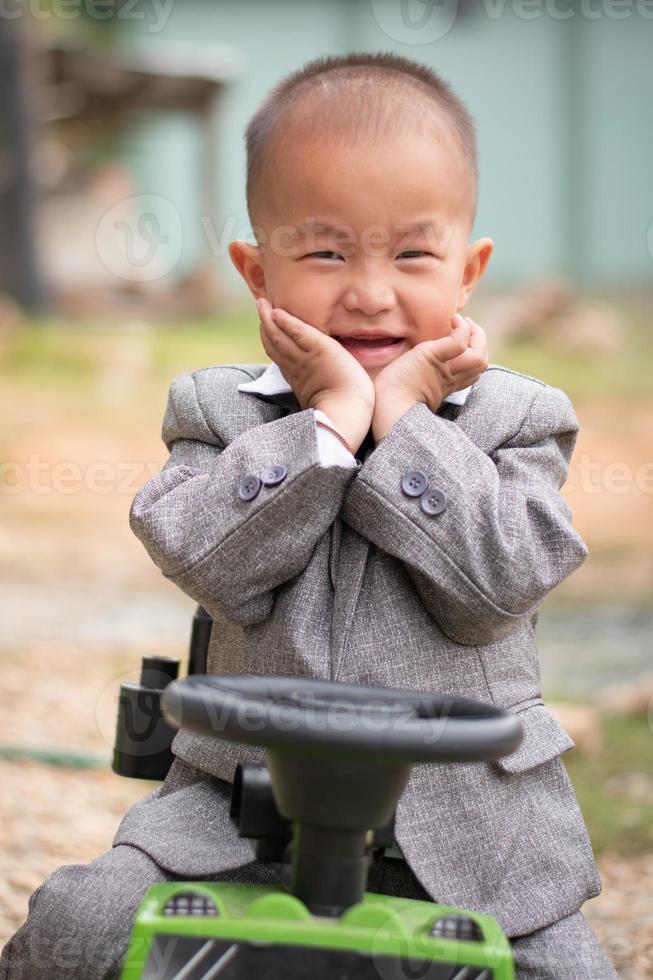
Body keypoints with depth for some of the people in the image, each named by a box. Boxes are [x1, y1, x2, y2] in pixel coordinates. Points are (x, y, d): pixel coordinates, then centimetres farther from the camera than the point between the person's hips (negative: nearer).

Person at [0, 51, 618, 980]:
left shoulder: (520, 417, 3)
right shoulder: (216, 408, 5)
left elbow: (497, 581, -13)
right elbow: (211, 560, -14)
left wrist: (402, 415, -13)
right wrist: (333, 414, -15)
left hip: (470, 820, 1)